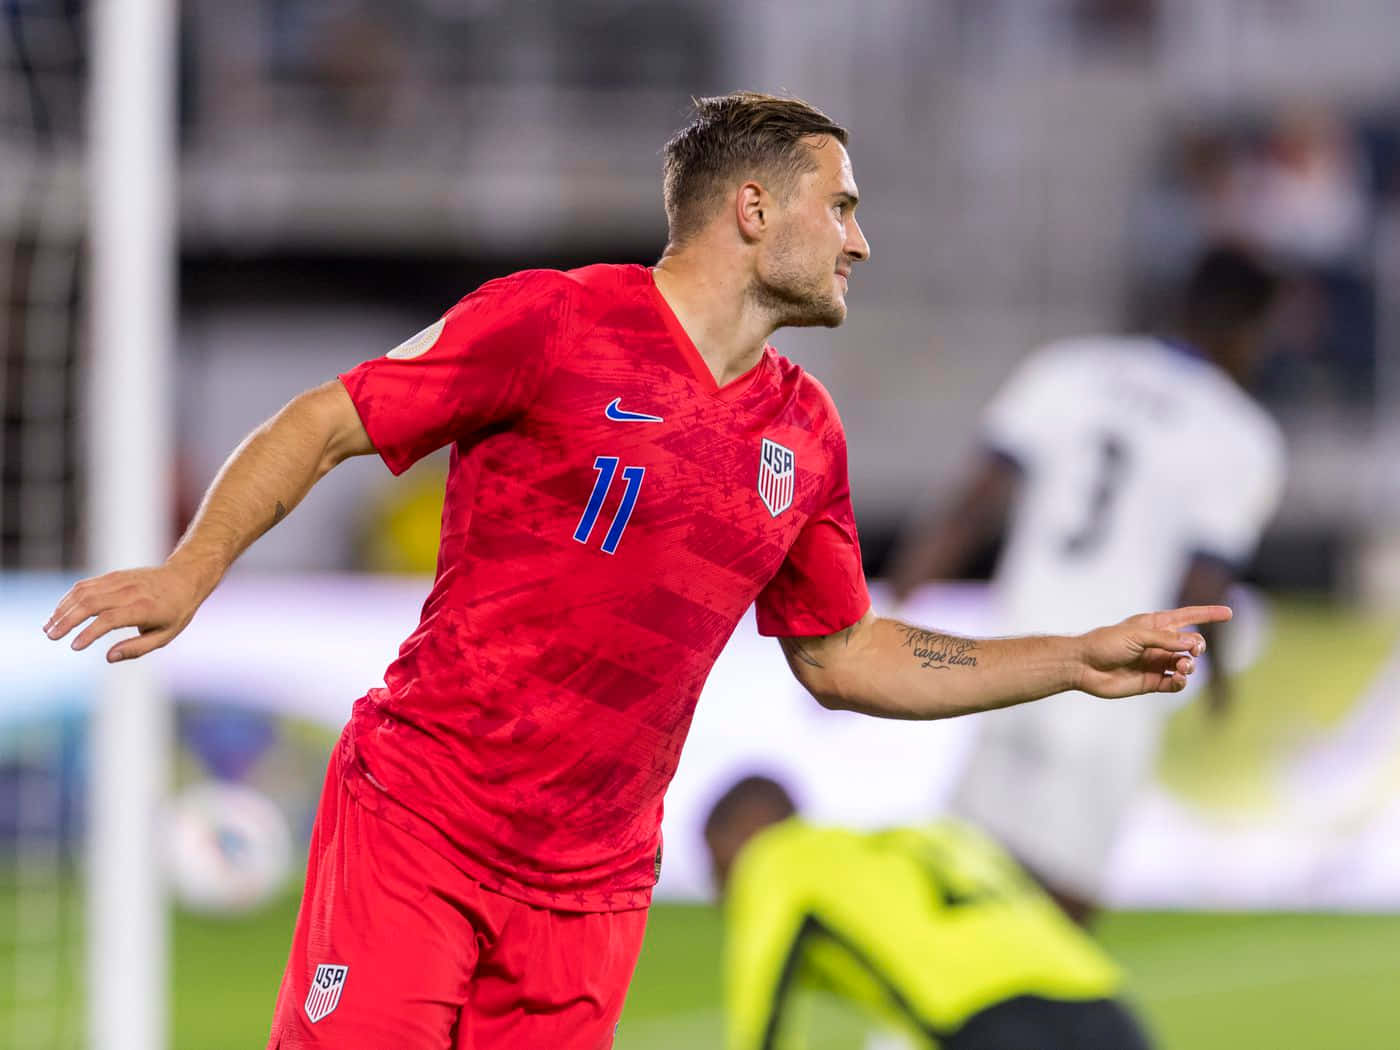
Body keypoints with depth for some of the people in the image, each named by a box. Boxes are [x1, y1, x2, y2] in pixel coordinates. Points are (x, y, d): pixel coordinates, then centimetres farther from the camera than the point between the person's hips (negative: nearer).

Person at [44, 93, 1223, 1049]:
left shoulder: (805, 433, 11)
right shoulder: (551, 321, -7)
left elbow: (843, 657, 22)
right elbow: (322, 425, -5)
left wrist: (1083, 662, 19)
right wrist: (194, 568, -19)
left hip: (592, 888, 5)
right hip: (415, 830, -5)